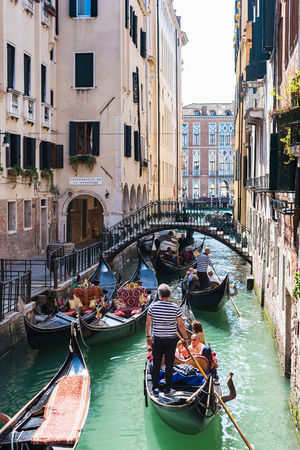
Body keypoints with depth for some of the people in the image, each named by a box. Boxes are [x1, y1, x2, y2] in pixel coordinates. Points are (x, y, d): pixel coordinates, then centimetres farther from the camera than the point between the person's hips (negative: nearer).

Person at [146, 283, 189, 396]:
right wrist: (185, 338, 8)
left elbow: (148, 324, -1)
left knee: (156, 364, 10)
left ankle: (155, 389, 12)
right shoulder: (175, 307, -8)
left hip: (157, 339, 0)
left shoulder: (153, 306, -7)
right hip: (171, 340, 0)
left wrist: (148, 337, 12)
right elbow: (180, 325, -4)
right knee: (169, 364, 9)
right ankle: (167, 389, 15)